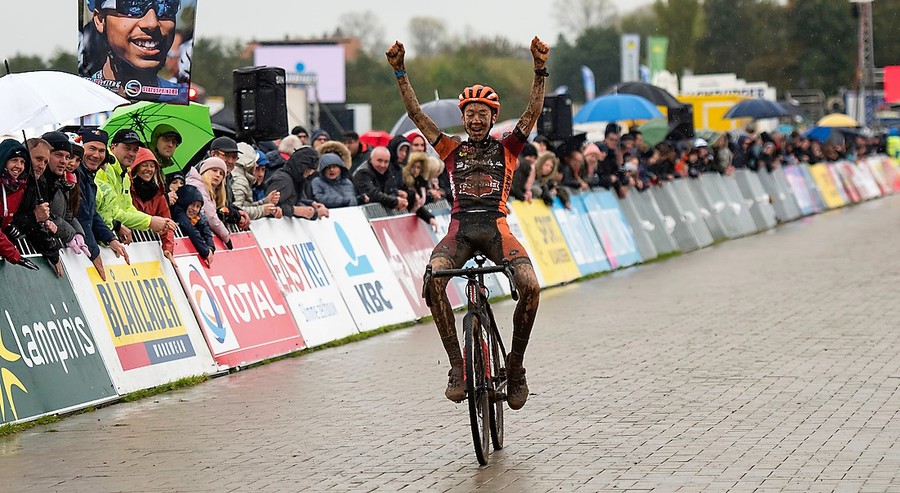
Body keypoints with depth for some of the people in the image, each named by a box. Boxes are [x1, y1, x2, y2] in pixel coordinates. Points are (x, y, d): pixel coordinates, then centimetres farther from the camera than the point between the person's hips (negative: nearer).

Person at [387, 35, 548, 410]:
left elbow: (532, 113, 2)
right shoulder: (452, 150, 17)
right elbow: (416, 114, 10)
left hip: (496, 229, 0)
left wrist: (540, 71, -13)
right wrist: (399, 73, 0)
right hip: (460, 229, 1)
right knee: (433, 279, -31)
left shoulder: (506, 149, 15)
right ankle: (457, 364, -25)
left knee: (530, 285, -26)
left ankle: (515, 365, -6)